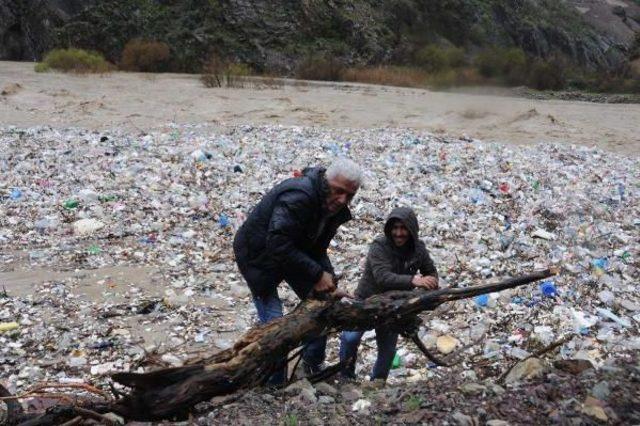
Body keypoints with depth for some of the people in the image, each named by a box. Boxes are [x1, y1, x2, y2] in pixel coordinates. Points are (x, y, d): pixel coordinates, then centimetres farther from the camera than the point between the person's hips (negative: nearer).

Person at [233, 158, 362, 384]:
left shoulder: (336, 209, -6)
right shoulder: (297, 197, -35)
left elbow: (317, 249, 0)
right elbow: (278, 245, -39)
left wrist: (327, 282, -17)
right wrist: (317, 275, -34)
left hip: (294, 253, 8)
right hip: (258, 254, -8)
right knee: (273, 320, -12)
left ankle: (313, 367, 24)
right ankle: (274, 385, 5)